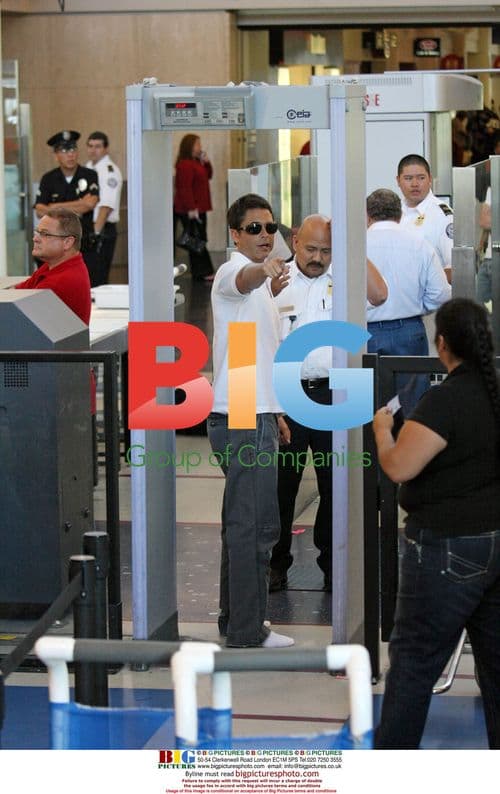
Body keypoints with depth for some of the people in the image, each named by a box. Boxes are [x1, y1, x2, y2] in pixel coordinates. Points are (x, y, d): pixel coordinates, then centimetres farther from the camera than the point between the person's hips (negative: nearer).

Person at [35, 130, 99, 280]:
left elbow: (90, 203, -10)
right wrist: (71, 210, -9)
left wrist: (56, 207, -4)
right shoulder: (48, 179, 9)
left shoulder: (89, 175, 4)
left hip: (84, 241, -1)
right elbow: (40, 211, 2)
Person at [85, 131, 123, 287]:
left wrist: (95, 232, -23)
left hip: (102, 231, -8)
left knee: (97, 279, -8)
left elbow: (106, 206, -18)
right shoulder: (87, 168, 15)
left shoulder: (110, 171, -11)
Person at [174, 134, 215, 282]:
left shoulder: (196, 162, 15)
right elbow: (185, 188, -22)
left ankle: (202, 272, 15)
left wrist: (206, 162, 6)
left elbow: (208, 176, 24)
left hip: (199, 208, 11)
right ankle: (202, 272, -5)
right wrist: (191, 209, -25)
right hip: (190, 210, -11)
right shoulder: (185, 164, -17)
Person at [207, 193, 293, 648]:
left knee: (242, 522, 16)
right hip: (244, 422, -10)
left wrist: (274, 412, 28)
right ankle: (247, 633, -5)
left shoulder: (261, 283, 20)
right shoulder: (233, 272, -11)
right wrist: (265, 272, -60)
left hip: (254, 416, 10)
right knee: (257, 525, -9)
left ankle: (236, 618, 25)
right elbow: (244, 280, -38)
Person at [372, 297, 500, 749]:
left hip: (450, 548, -7)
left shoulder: (445, 400, -20)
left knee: (414, 658, 3)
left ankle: (392, 754, 10)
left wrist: (382, 431, -2)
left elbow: (398, 468, -21)